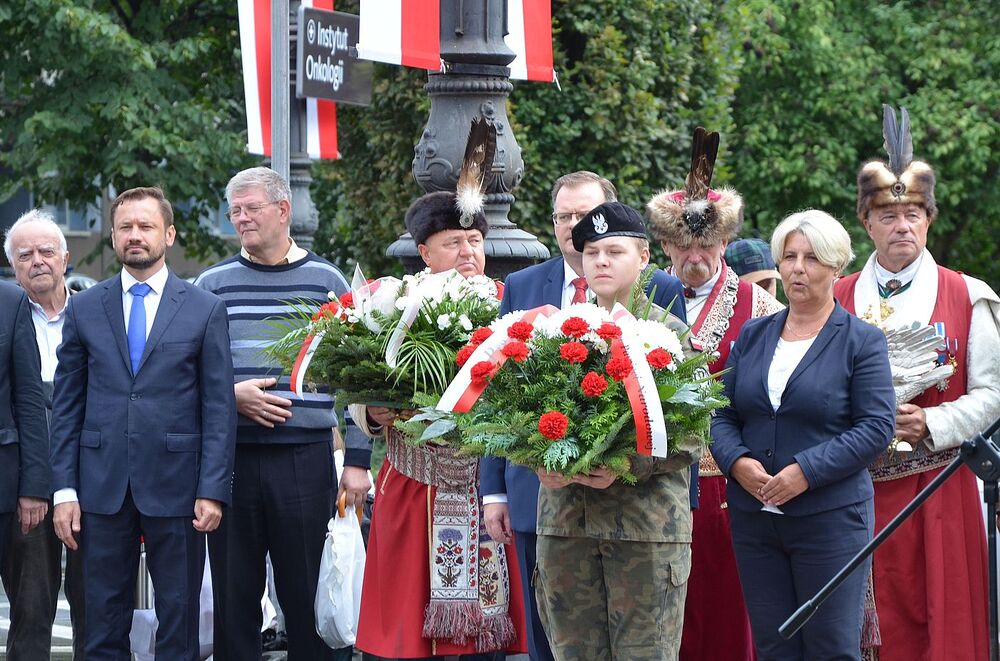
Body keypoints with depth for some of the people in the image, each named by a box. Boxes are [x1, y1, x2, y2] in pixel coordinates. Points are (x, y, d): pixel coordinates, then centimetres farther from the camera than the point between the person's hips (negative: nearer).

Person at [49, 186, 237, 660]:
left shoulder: (205, 310, 3)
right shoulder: (84, 309, 8)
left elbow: (218, 407, 0)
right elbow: (66, 405, 8)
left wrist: (213, 490, -7)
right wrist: (64, 489, 1)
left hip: (175, 487, -1)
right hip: (102, 488, 2)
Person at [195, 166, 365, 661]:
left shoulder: (326, 281, 6)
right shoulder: (212, 284, 8)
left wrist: (357, 461, 0)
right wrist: (229, 395, -8)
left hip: (307, 455, -1)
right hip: (230, 455, 1)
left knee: (308, 597, 1)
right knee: (233, 597, 4)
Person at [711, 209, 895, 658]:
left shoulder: (862, 341, -1)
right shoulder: (752, 335, 13)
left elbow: (876, 428, -9)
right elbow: (722, 415, 11)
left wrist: (806, 471, -17)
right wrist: (737, 461, -10)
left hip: (830, 516, -4)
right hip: (753, 517, 4)